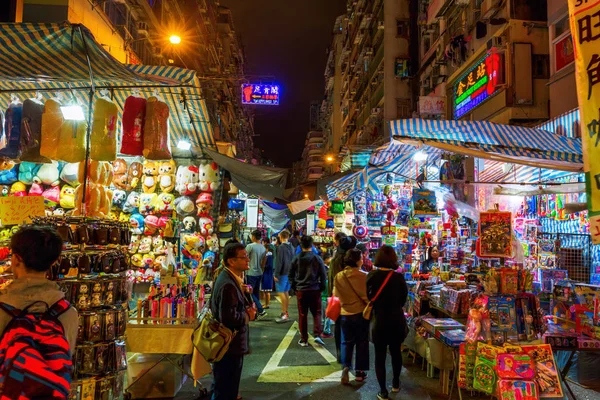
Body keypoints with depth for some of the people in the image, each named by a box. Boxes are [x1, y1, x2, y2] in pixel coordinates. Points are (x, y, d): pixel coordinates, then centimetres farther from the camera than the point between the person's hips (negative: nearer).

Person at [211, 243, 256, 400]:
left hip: (228, 344, 10)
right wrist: (247, 315, -15)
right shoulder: (228, 284, -26)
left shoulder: (230, 278, 7)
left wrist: (246, 309, 0)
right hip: (228, 346, -10)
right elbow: (228, 318, -32)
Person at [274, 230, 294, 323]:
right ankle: (285, 313, 19)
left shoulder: (281, 247, -14)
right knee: (286, 292, 13)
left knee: (281, 292, -6)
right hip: (289, 273, 8)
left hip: (282, 273, -8)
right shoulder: (291, 247, 9)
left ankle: (284, 314, -8)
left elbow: (279, 262, -17)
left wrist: (276, 274, -13)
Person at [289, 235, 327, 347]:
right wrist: (322, 287, 9)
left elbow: (291, 275, 4)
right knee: (316, 313, 10)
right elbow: (323, 275, -4)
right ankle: (317, 335, -5)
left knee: (302, 315, 8)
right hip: (315, 290, -1)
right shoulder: (317, 258, -6)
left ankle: (304, 339, 12)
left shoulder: (296, 258, -2)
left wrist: (294, 287, 15)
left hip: (300, 290, 1)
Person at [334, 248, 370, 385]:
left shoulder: (338, 277, -5)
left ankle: (345, 367, -2)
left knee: (347, 342, 15)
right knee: (362, 342, 12)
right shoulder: (364, 276, -15)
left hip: (345, 314, 2)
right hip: (361, 313, -2)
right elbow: (368, 296, -11)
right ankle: (359, 372, 19)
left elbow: (336, 296, 3)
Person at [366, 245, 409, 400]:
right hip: (396, 319, 2)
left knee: (380, 355, 8)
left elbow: (367, 297, -4)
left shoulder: (372, 275, -13)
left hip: (379, 320, -2)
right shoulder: (399, 277, -10)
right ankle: (395, 383, 36)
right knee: (396, 352, 21)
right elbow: (403, 299, 1)